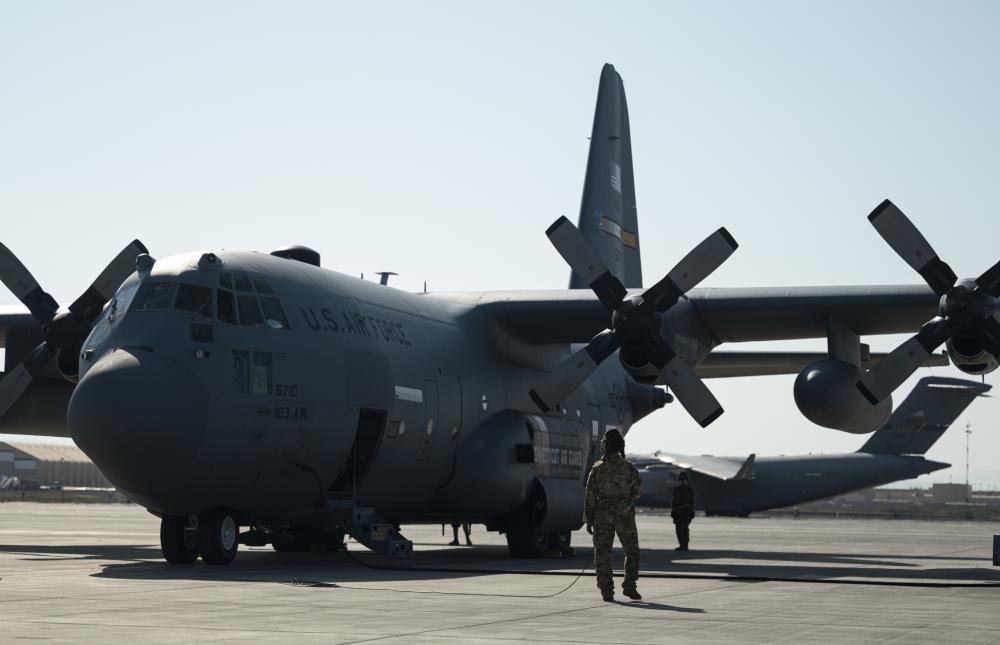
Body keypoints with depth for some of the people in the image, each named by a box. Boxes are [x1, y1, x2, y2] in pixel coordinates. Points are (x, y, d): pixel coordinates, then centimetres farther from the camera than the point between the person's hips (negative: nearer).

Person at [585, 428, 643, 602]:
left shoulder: (598, 468, -3)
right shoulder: (628, 467, -3)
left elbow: (590, 496, -3)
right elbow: (638, 491, 2)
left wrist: (589, 520, 3)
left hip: (603, 515, 0)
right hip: (625, 515, 0)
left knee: (602, 553, 5)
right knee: (632, 552, 11)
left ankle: (606, 591, 1)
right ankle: (629, 586, -1)